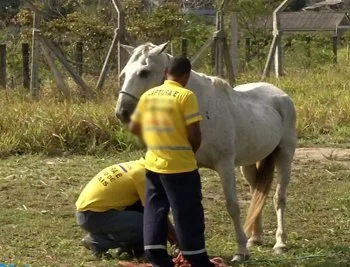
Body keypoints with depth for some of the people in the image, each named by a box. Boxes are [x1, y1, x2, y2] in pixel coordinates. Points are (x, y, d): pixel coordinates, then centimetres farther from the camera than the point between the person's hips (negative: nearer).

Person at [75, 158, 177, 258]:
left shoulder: (133, 166, 12)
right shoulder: (141, 174, -15)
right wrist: (173, 235, 1)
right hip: (92, 216, -10)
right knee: (146, 226, -16)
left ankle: (128, 245, 14)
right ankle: (97, 241, -5)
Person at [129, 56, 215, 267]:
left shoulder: (148, 95, 6)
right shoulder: (186, 96, -12)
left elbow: (134, 128, 14)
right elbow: (194, 134, -16)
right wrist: (192, 152, 4)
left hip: (153, 164, 6)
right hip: (180, 166, -6)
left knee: (155, 211, 12)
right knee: (188, 214, 3)